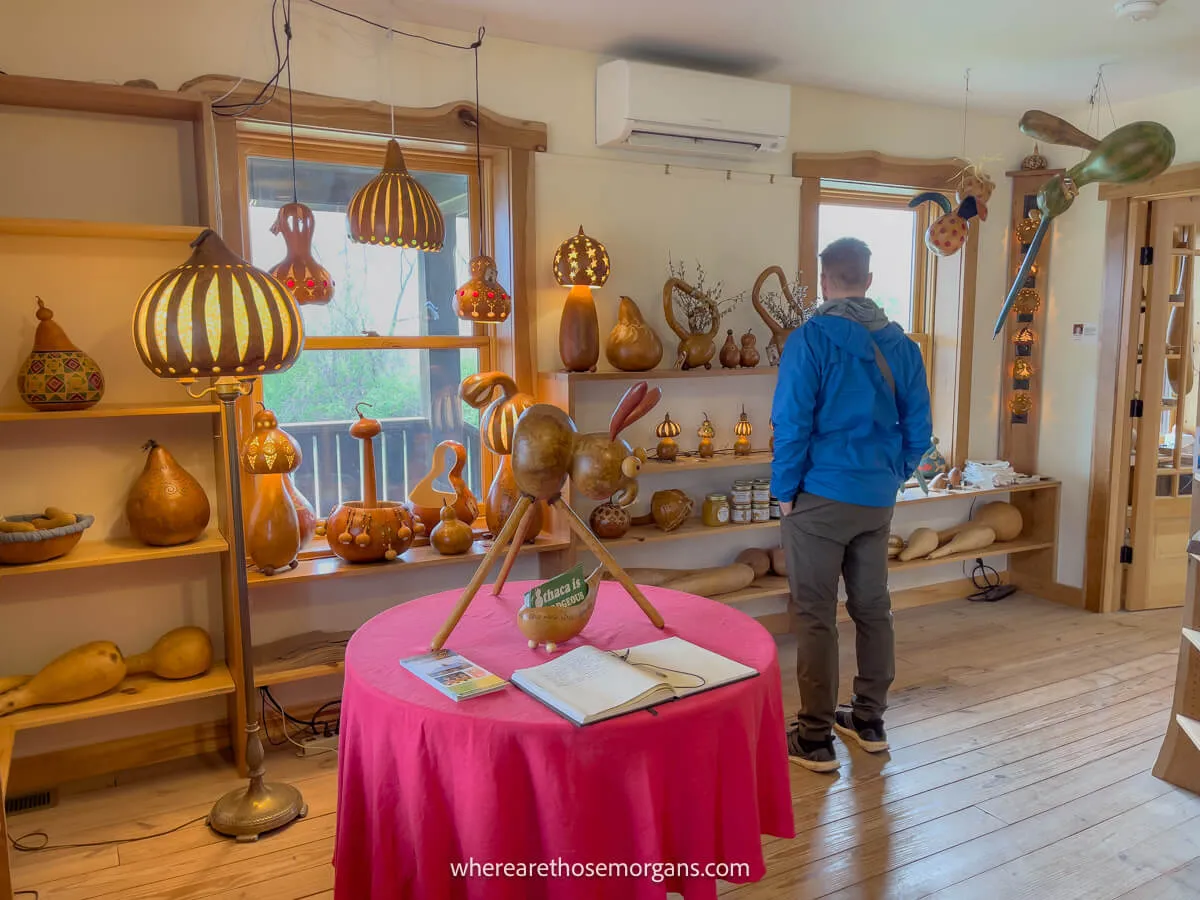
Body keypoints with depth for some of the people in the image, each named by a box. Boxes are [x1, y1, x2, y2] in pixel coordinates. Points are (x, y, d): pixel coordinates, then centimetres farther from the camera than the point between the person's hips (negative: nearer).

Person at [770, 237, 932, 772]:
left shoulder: (811, 339, -12)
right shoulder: (900, 343, 4)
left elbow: (792, 423, -15)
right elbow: (918, 427, 7)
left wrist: (784, 490, -5)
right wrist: (892, 477, 18)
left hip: (821, 497, -6)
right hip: (878, 500, 6)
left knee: (814, 617, 1)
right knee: (873, 608, 16)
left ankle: (815, 739, 9)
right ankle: (869, 722, 30)